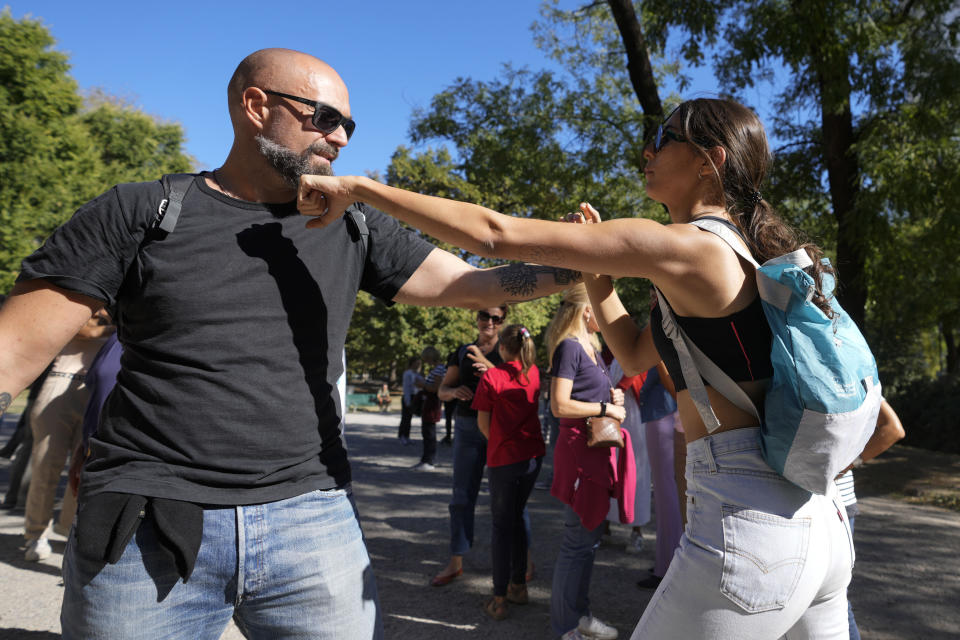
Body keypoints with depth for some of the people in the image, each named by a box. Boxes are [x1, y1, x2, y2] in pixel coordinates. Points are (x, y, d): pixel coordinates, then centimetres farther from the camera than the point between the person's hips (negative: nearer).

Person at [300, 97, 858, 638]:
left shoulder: (687, 244, -13)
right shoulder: (737, 254, 15)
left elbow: (495, 234, -17)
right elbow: (635, 355, 22)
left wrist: (356, 188, -9)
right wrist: (596, 271, 12)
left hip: (746, 519, -9)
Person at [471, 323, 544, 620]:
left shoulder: (491, 377, -12)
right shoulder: (534, 374, 1)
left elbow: (483, 423, -6)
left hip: (503, 458, -5)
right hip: (533, 455, 5)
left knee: (501, 525, 5)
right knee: (517, 517, 20)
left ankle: (499, 600, 8)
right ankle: (519, 586, 28)